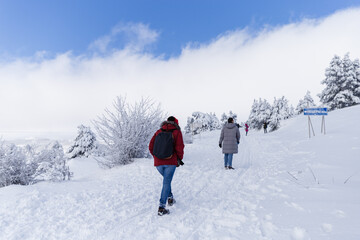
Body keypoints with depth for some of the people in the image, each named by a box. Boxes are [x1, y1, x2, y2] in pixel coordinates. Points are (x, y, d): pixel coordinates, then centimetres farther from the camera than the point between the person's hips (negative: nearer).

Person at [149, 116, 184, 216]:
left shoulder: (158, 131, 11)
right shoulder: (177, 132, 1)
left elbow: (151, 146, 6)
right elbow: (179, 148, -8)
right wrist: (179, 159, 7)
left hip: (158, 163, 4)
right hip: (171, 162, -4)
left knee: (166, 180, 27)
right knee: (166, 183, 0)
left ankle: (170, 198, 33)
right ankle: (161, 207, -5)